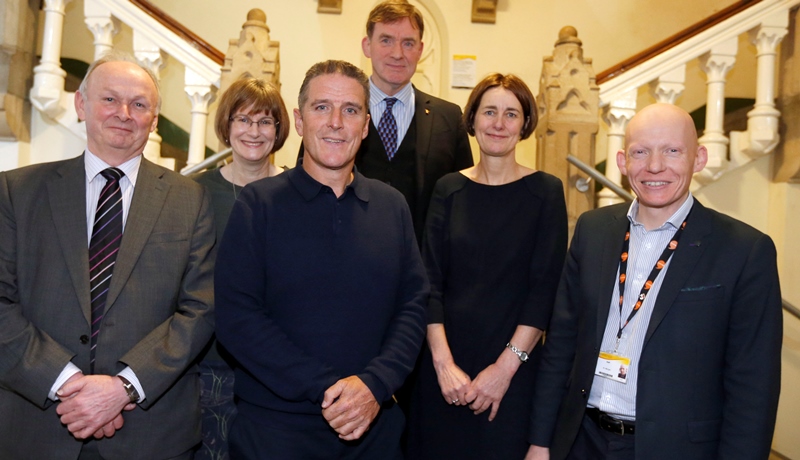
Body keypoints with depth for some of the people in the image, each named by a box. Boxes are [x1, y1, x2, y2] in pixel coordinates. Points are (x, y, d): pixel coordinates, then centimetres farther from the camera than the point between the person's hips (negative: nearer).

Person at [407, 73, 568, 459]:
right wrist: (443, 362, -10)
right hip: (443, 365, 2)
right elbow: (430, 281, -1)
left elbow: (545, 288, -7)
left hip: (512, 370, -2)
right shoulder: (448, 189, 3)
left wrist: (506, 367, -12)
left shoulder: (545, 192, -3)